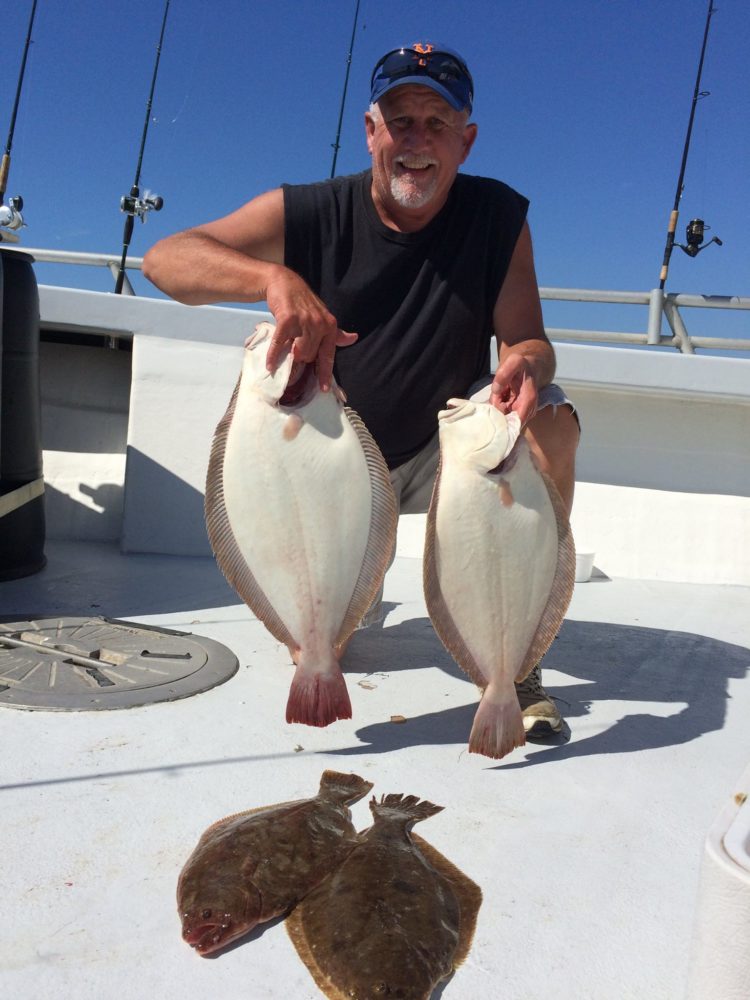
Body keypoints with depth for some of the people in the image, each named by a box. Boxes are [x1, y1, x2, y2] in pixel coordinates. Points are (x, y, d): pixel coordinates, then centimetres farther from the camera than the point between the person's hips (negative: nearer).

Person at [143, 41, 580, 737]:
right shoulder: (307, 215, -14)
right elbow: (163, 259, -23)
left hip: (444, 443, 0)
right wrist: (276, 277, -44)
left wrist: (524, 367, -41)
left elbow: (526, 341, -14)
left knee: (549, 419, -28)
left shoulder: (499, 217, -11)